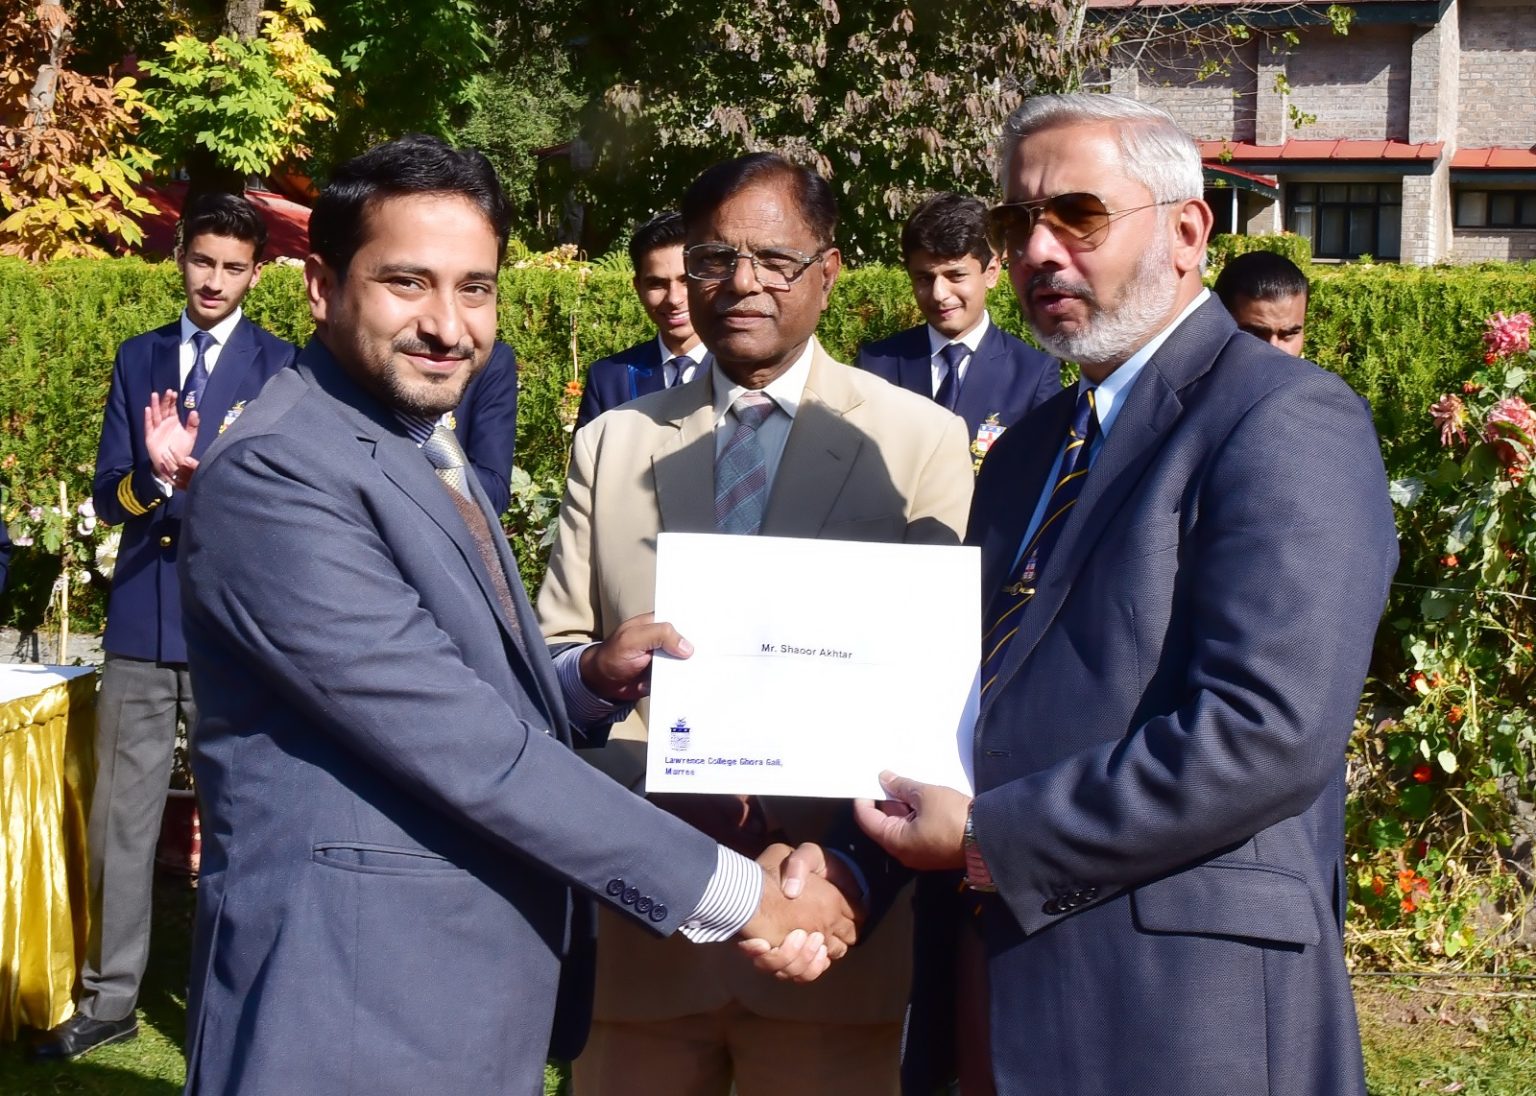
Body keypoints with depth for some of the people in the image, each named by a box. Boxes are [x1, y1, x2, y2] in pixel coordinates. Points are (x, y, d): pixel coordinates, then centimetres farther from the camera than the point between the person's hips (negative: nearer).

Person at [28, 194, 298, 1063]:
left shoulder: (279, 366, 1)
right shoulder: (138, 359, 12)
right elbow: (109, 498, 5)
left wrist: (195, 473, -26)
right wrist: (152, 474, -17)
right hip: (141, 620, 4)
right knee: (120, 818, 8)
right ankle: (110, 1001, 18)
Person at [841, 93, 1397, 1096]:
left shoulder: (1287, 422, -11)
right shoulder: (1031, 447, 17)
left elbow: (1268, 737, -22)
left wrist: (987, 839, -16)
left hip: (1179, 1014, -7)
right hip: (993, 993, 8)